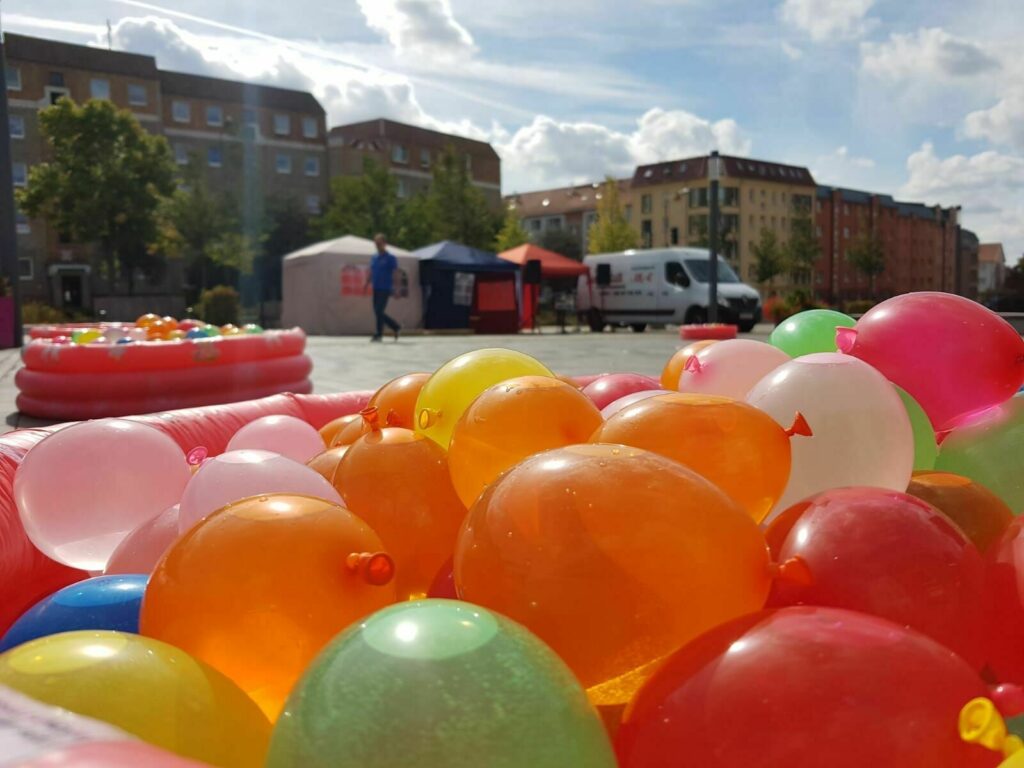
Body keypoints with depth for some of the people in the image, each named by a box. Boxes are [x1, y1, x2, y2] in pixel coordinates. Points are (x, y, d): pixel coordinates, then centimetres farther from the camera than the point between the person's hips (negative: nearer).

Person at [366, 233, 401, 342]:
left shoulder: (390, 258, -5)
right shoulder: (374, 258, 14)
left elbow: (395, 274, -7)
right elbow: (371, 273, 20)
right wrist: (366, 284, 10)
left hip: (385, 289, -7)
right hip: (376, 288, 7)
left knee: (379, 311, -11)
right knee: (377, 312, 8)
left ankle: (379, 334, -3)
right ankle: (395, 327, 23)